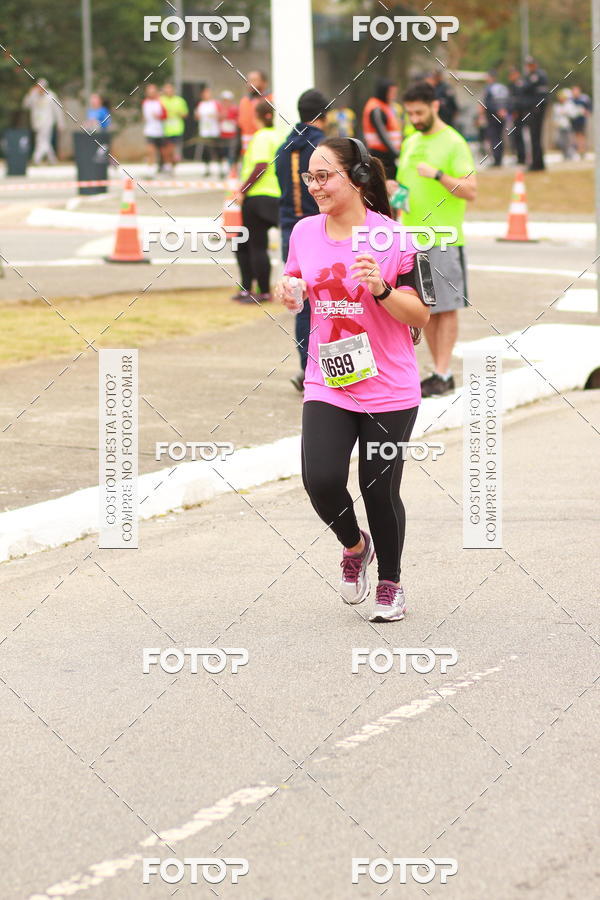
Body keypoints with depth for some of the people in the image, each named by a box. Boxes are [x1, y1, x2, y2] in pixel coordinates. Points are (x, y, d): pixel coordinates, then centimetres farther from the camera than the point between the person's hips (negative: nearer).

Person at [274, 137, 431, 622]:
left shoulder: (392, 237, -11)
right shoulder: (304, 232, 2)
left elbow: (421, 314, -8)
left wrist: (381, 289, -25)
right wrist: (288, 289, -2)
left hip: (389, 388, -3)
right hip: (327, 384, 3)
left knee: (379, 490, 3)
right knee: (321, 480, -14)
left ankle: (391, 582, 28)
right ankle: (354, 545, 19)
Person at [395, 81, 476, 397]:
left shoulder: (454, 143, -7)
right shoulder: (410, 143, 16)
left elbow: (470, 190, -14)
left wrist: (438, 174, -26)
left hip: (444, 239, -7)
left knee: (446, 307, -5)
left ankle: (442, 375, -5)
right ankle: (440, 371, 14)